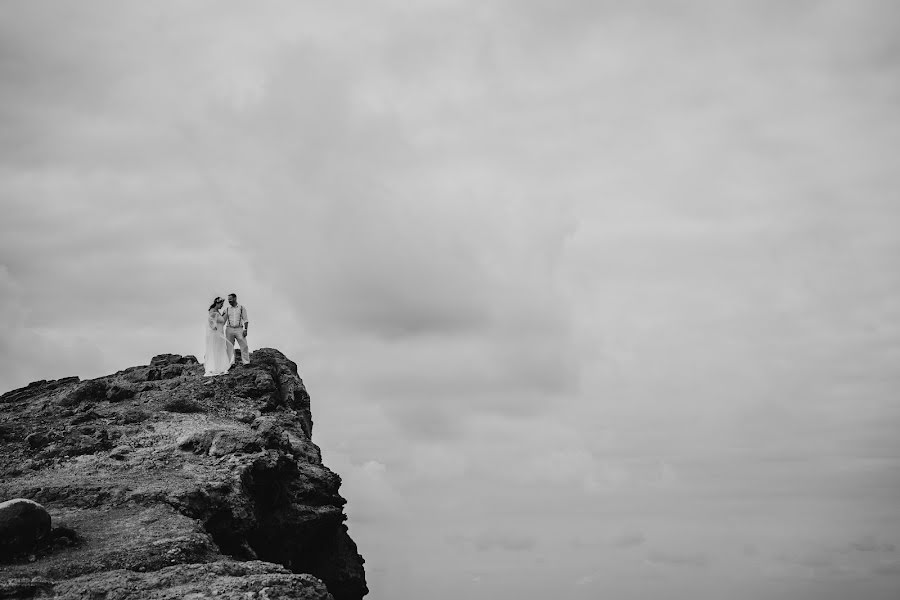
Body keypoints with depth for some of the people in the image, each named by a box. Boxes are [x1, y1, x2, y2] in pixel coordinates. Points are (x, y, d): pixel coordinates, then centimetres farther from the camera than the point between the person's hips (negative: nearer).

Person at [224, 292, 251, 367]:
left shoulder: (242, 308, 5)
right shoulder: (227, 309, 10)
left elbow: (245, 320, 3)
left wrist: (245, 329, -8)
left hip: (239, 329, -2)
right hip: (229, 329, 2)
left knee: (244, 346, -8)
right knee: (229, 347, 0)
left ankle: (246, 362, -8)